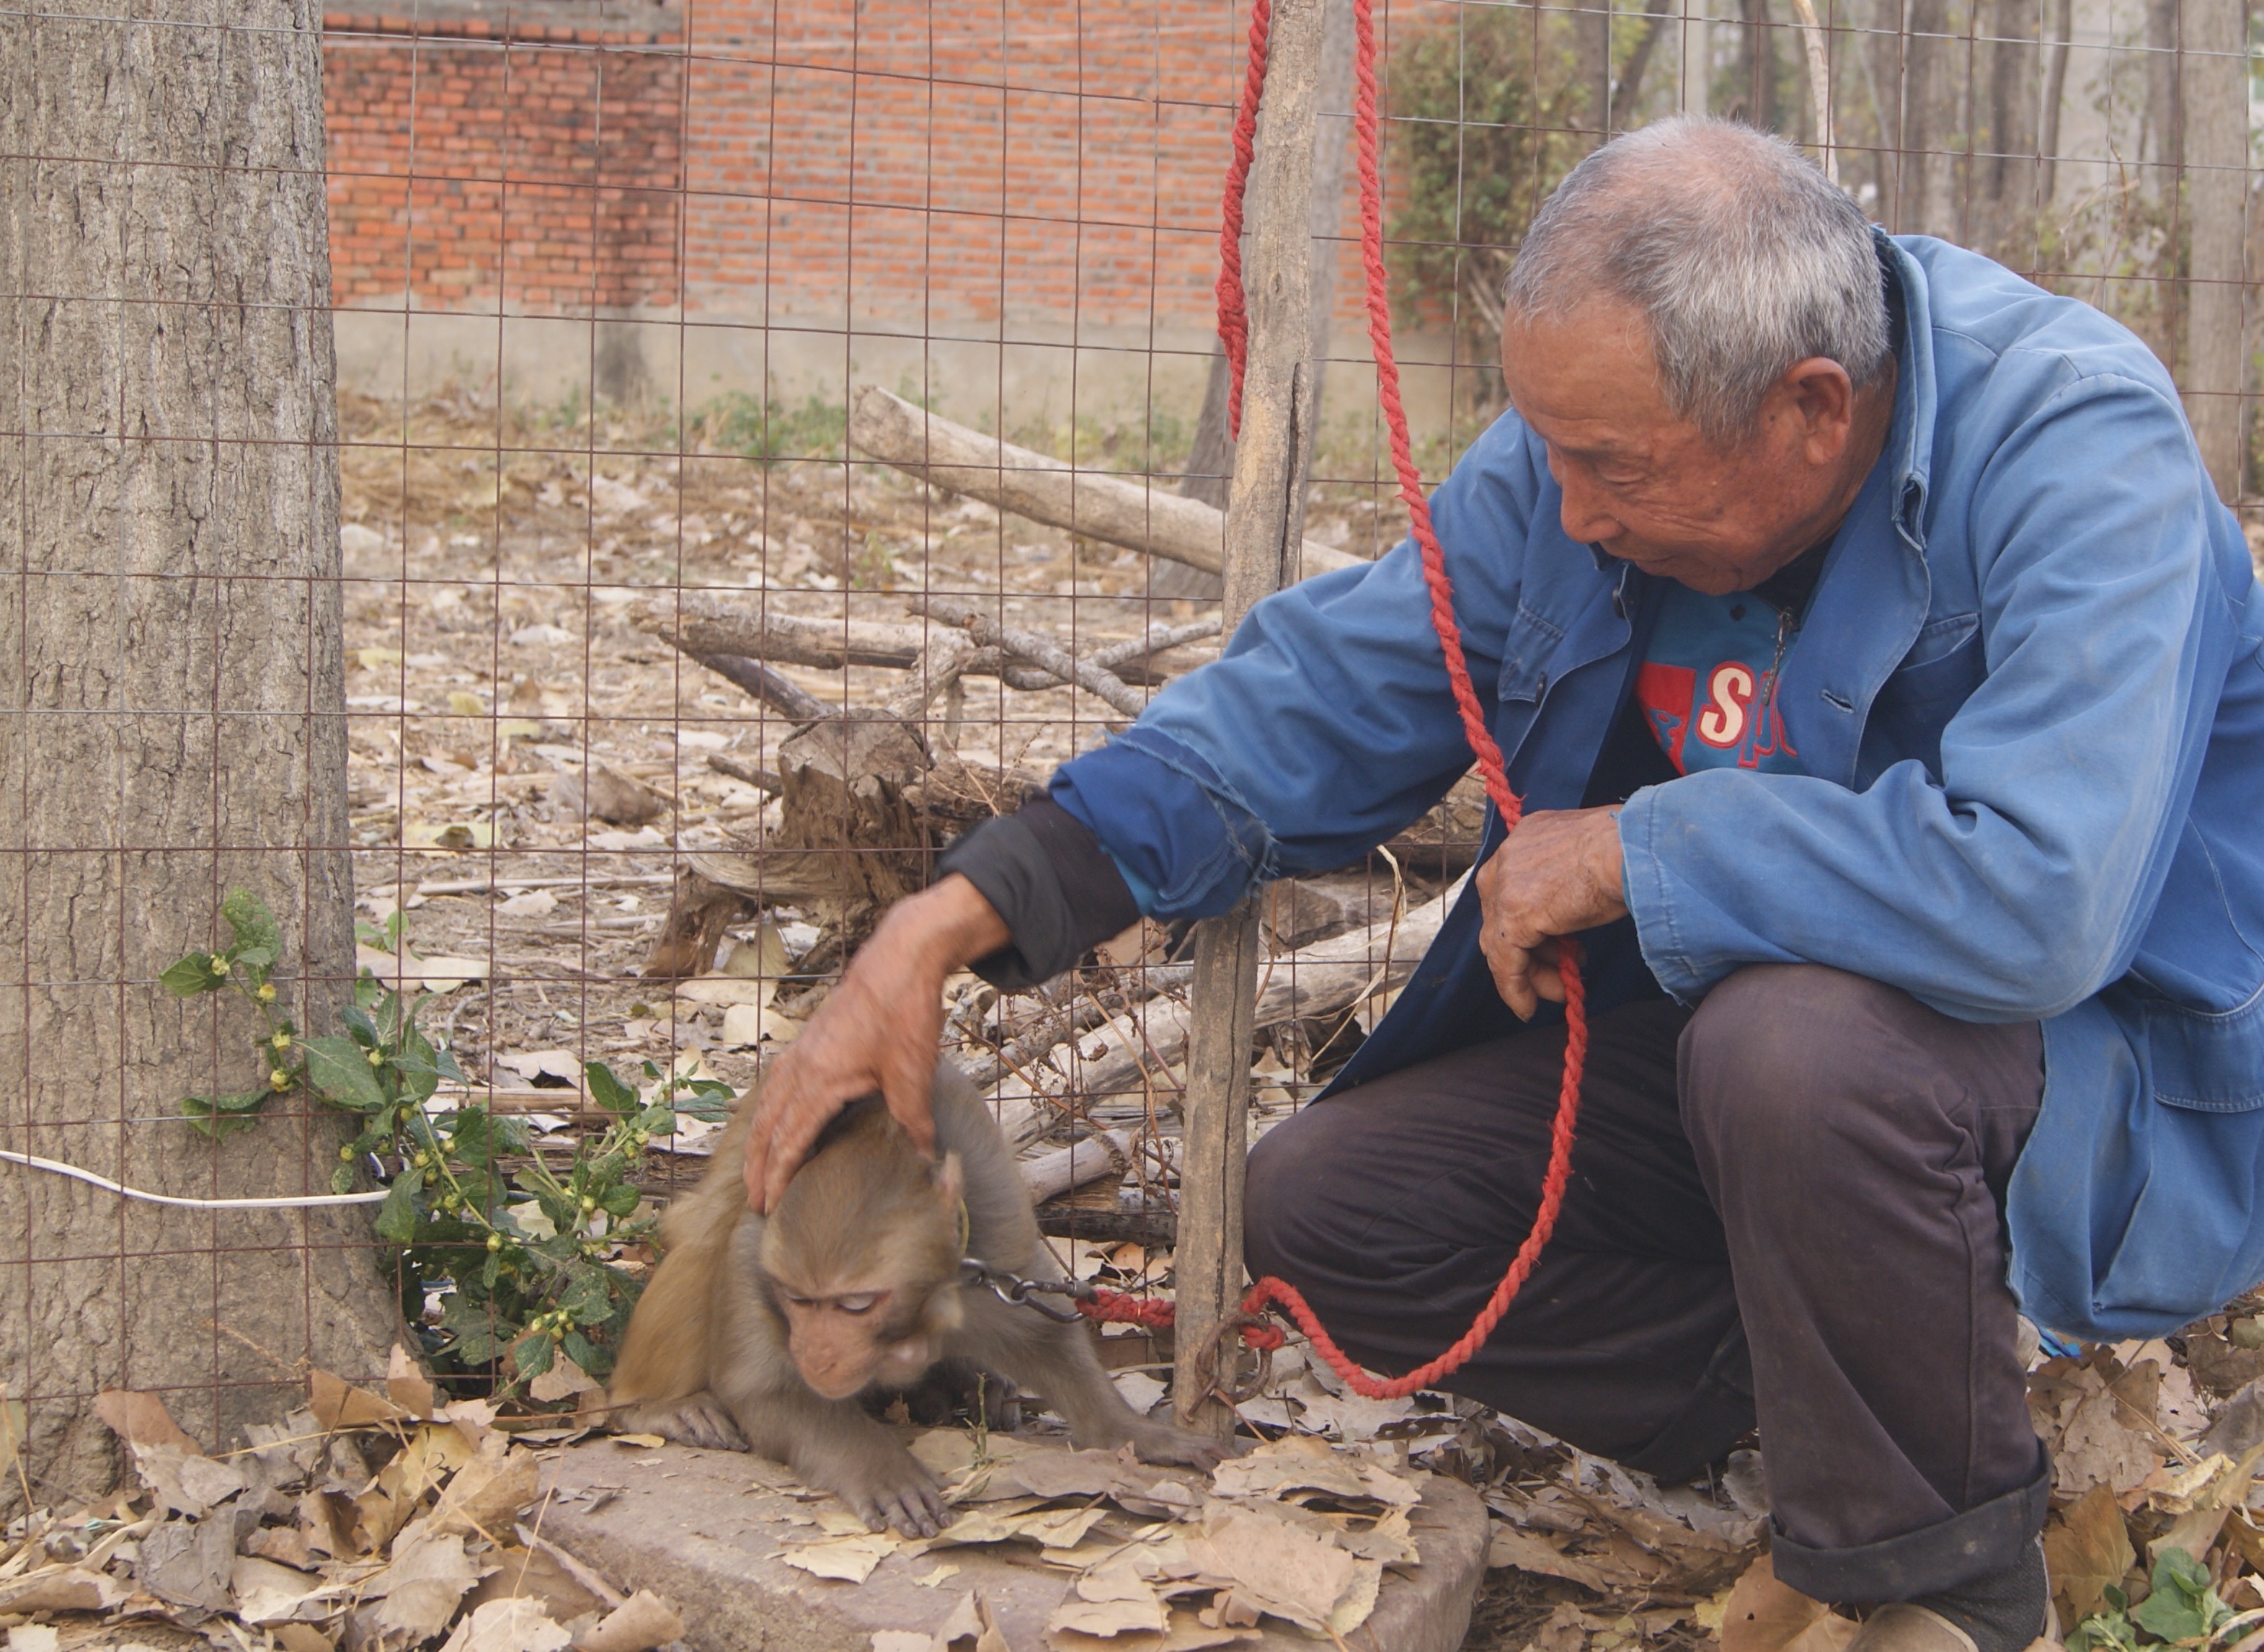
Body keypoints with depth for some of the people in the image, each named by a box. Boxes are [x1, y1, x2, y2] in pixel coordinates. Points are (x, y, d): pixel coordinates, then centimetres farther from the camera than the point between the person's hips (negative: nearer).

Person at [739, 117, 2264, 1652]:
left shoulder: (2073, 446, -27)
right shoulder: (1581, 447, -7)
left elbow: (2040, 890, -41)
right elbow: (1311, 706, -2)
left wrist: (1635, 851, -27)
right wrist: (946, 925, -11)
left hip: (2098, 1063, -6)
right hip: (1718, 1031, 6)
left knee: (1800, 1040, -38)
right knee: (1322, 1209, -3)